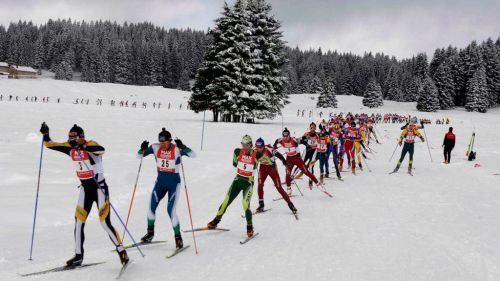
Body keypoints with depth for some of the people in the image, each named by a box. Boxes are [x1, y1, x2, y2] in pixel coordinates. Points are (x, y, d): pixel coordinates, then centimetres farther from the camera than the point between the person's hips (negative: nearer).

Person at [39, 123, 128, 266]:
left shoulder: (91, 144, -16)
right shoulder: (70, 148, 2)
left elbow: (101, 150, -40)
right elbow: (49, 144, 8)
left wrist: (83, 146, -51)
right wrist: (45, 134, -11)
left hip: (99, 188, -6)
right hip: (85, 189, 6)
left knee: (105, 223, -8)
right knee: (78, 222, 3)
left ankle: (122, 252, 5)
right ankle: (78, 255, 16)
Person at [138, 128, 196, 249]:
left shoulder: (177, 149, -16)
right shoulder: (155, 147, -5)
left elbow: (193, 155, -28)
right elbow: (139, 155, 1)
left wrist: (182, 147, -42)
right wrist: (143, 149, -21)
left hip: (174, 183, -4)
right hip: (160, 182, 4)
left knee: (171, 210, -12)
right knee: (151, 207, 2)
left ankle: (178, 237, 4)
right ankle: (150, 233, 25)